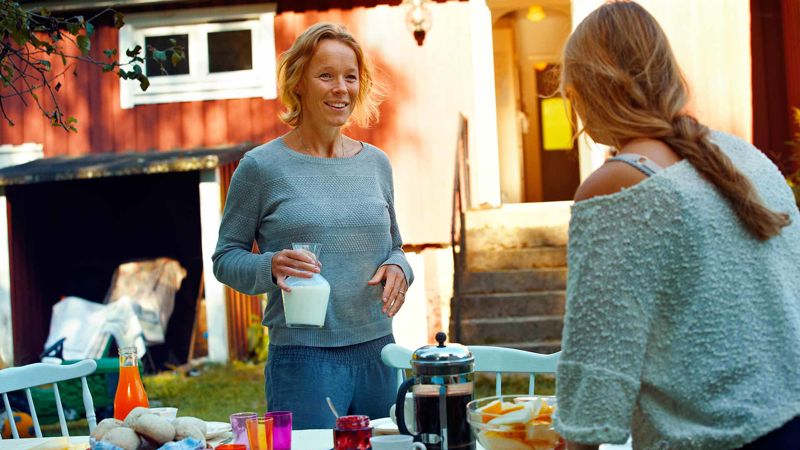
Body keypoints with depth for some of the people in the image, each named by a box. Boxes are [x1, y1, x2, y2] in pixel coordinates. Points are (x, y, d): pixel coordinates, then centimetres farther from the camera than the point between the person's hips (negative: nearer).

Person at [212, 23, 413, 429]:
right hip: (302, 359, -5)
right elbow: (225, 257, -1)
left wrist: (398, 268, -3)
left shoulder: (376, 163, 9)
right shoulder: (261, 166, -4)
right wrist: (271, 266, -21)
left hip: (377, 353, 5)